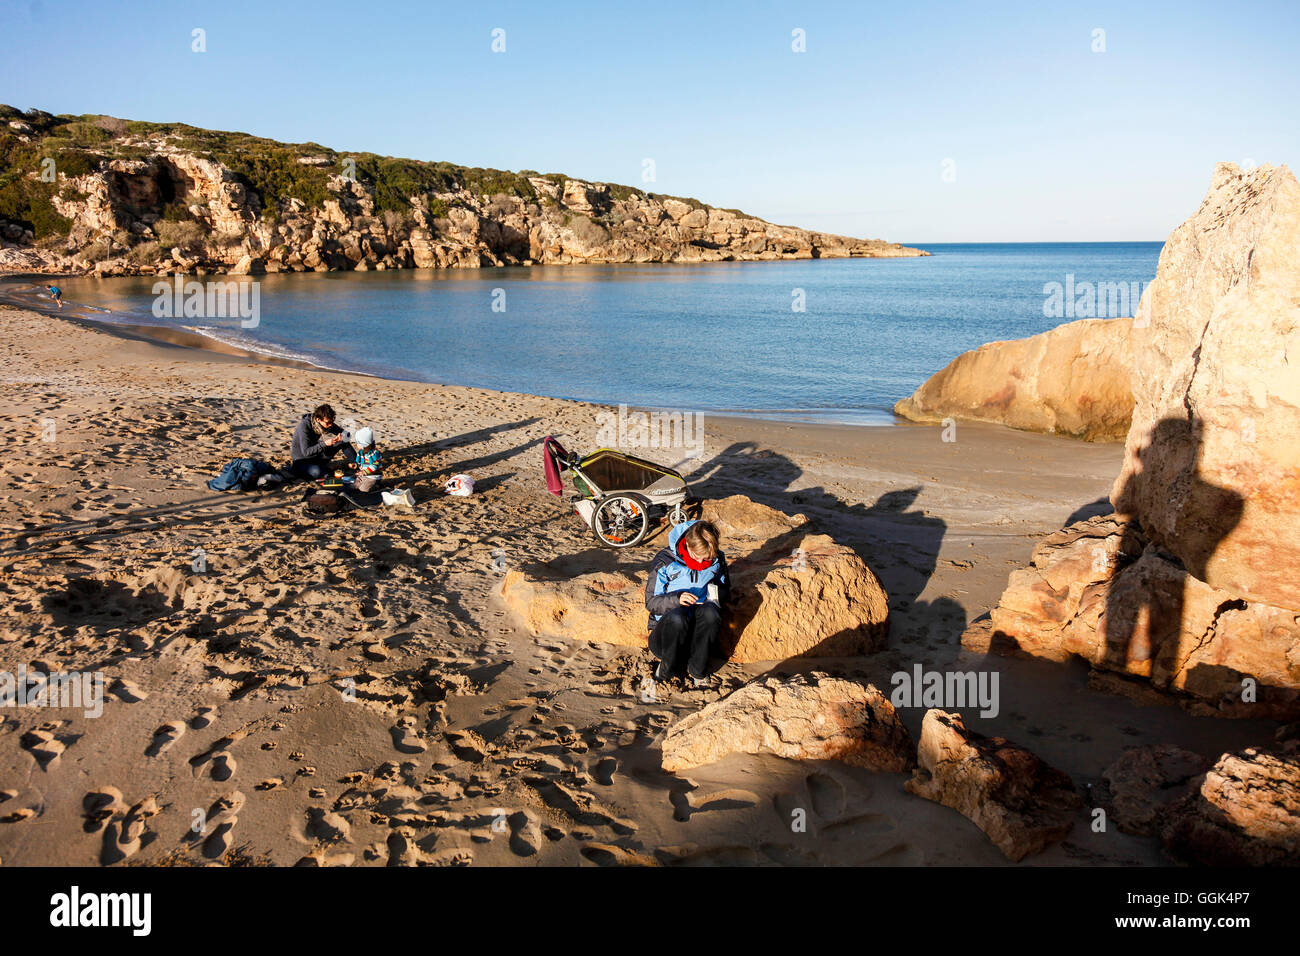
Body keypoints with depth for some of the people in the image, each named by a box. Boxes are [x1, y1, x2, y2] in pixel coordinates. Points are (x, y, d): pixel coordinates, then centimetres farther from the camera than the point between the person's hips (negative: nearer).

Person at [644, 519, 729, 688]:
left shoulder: (717, 560, 3)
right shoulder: (665, 561, -7)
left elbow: (726, 592, 17)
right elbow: (651, 602, -5)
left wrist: (717, 593, -10)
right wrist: (676, 598, -26)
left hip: (699, 632, 2)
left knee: (709, 611, -33)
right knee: (677, 616, -38)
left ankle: (697, 669, -15)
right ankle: (666, 669, -12)